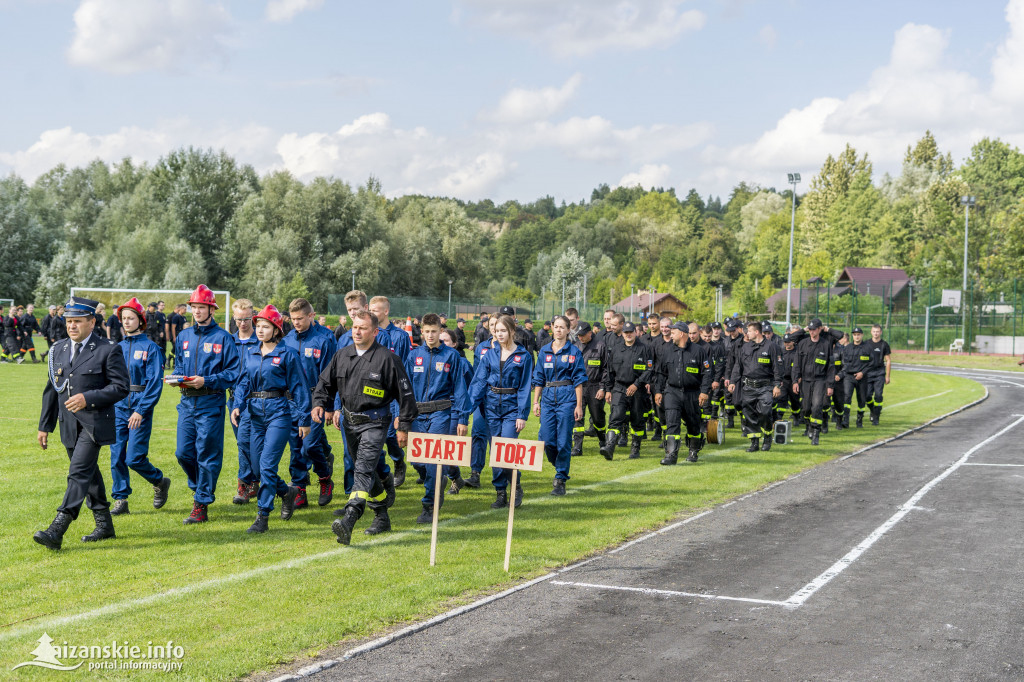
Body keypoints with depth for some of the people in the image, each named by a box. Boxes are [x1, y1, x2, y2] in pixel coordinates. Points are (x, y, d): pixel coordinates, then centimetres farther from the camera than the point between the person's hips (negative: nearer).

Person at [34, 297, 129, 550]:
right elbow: (51, 389, 16)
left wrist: (88, 398, -19)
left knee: (79, 474, -14)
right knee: (89, 474, 14)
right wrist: (45, 426, 15)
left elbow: (121, 387, -9)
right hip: (69, 424, 7)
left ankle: (57, 531, -21)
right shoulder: (58, 350, 12)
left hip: (94, 423, -7)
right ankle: (104, 524, 26)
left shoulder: (107, 351, -6)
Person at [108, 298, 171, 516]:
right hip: (118, 405, 5)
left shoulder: (150, 348, -5)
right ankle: (120, 500, 12)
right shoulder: (117, 348, 12)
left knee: (134, 458, -8)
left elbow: (155, 382, -10)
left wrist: (141, 411, -17)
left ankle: (160, 481, 18)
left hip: (141, 405, -5)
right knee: (116, 456, 2)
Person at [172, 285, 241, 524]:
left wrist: (205, 381, -17)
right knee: (183, 452, 4)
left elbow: (233, 373, -7)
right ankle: (202, 487, 29)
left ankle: (202, 505, 1)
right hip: (187, 402, 5)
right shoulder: (184, 336, 13)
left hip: (211, 403, -5)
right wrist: (178, 377, 1)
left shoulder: (222, 338, -4)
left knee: (207, 454, -4)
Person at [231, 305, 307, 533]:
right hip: (256, 411, 6)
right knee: (257, 462, 9)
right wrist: (237, 405, -9)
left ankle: (262, 516, -8)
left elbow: (298, 386, -3)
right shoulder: (250, 353, 11)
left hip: (279, 411, -6)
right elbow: (244, 382, 9)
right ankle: (286, 492, 35)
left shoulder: (287, 354, -5)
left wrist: (305, 419, -3)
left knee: (267, 464, -12)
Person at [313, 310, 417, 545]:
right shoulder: (342, 355, 7)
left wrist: (404, 426, -5)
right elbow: (326, 382, 17)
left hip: (374, 423, -7)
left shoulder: (387, 358, -9)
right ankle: (382, 518, 31)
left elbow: (405, 393, -5)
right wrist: (319, 403, -3)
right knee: (367, 471, 16)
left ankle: (348, 522, -33)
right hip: (350, 422, 7)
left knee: (363, 471, -19)